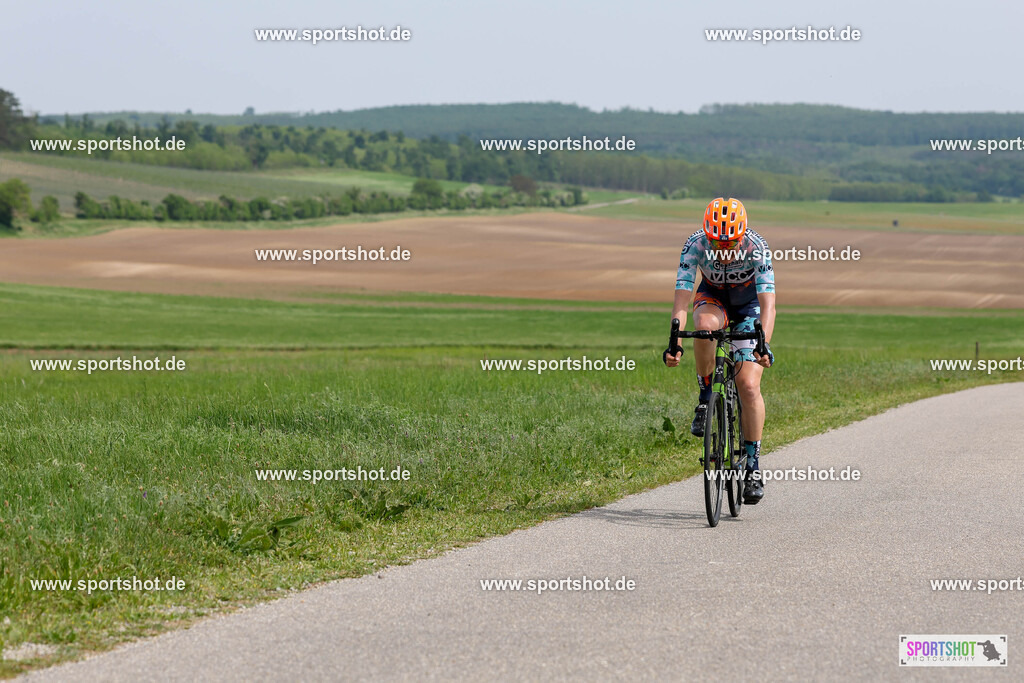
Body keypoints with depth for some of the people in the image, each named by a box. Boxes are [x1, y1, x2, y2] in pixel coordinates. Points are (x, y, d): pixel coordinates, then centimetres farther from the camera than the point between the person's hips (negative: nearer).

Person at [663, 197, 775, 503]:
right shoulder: (695, 245, -29)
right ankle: (705, 394, -14)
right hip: (712, 297, 1)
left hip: (749, 303, -1)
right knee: (705, 325, -38)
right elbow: (681, 299, -33)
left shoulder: (757, 248, -32)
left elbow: (768, 303, -39)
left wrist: (764, 345, -55)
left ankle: (753, 465, -3)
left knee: (749, 386, -14)